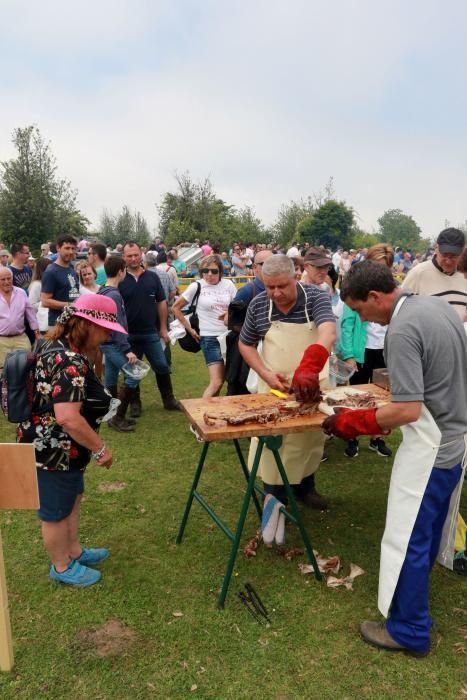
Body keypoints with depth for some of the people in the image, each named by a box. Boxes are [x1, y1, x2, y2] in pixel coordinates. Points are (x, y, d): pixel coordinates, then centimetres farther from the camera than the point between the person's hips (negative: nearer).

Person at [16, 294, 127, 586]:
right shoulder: (69, 362, -31)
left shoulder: (61, 346, 3)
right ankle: (62, 568, 36)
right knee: (57, 512, 13)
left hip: (60, 448, 10)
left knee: (72, 500, 26)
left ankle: (74, 552, 47)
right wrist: (100, 448, -26)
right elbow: (68, 418, -36)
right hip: (52, 451, -10)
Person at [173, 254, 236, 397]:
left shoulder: (228, 284, 3)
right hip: (210, 338, -4)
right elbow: (176, 307, 3)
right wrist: (190, 329, 0)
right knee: (217, 382, -11)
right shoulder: (196, 286, -5)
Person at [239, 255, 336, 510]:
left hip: (310, 384, 0)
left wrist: (309, 370, -49)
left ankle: (305, 486, 40)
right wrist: (266, 374, -11)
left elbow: (328, 334, -32)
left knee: (311, 439, 17)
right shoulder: (258, 305, -8)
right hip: (274, 386, 0)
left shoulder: (316, 297, -15)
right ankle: (274, 496, 26)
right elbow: (245, 344, 4)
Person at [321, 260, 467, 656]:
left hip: (430, 448, -10)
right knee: (431, 525, 28)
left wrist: (353, 423, -17)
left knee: (408, 539, 6)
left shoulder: (401, 331, -25)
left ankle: (410, 631, 22)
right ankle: (416, 591, 51)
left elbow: (408, 410, -28)